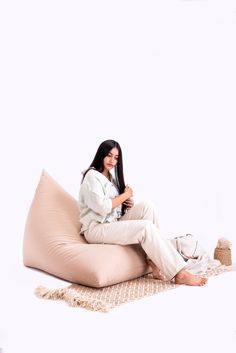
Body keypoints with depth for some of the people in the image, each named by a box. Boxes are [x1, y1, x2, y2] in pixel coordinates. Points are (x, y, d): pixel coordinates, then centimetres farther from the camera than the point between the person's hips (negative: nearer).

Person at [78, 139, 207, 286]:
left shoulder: (111, 176, 20)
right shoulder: (92, 176, -8)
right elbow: (101, 207, -20)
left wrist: (128, 203, 0)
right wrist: (125, 195, -8)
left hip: (115, 223, 8)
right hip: (96, 229, -8)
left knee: (147, 206, -16)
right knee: (147, 227, -27)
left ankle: (154, 261, -21)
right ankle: (179, 274, -26)